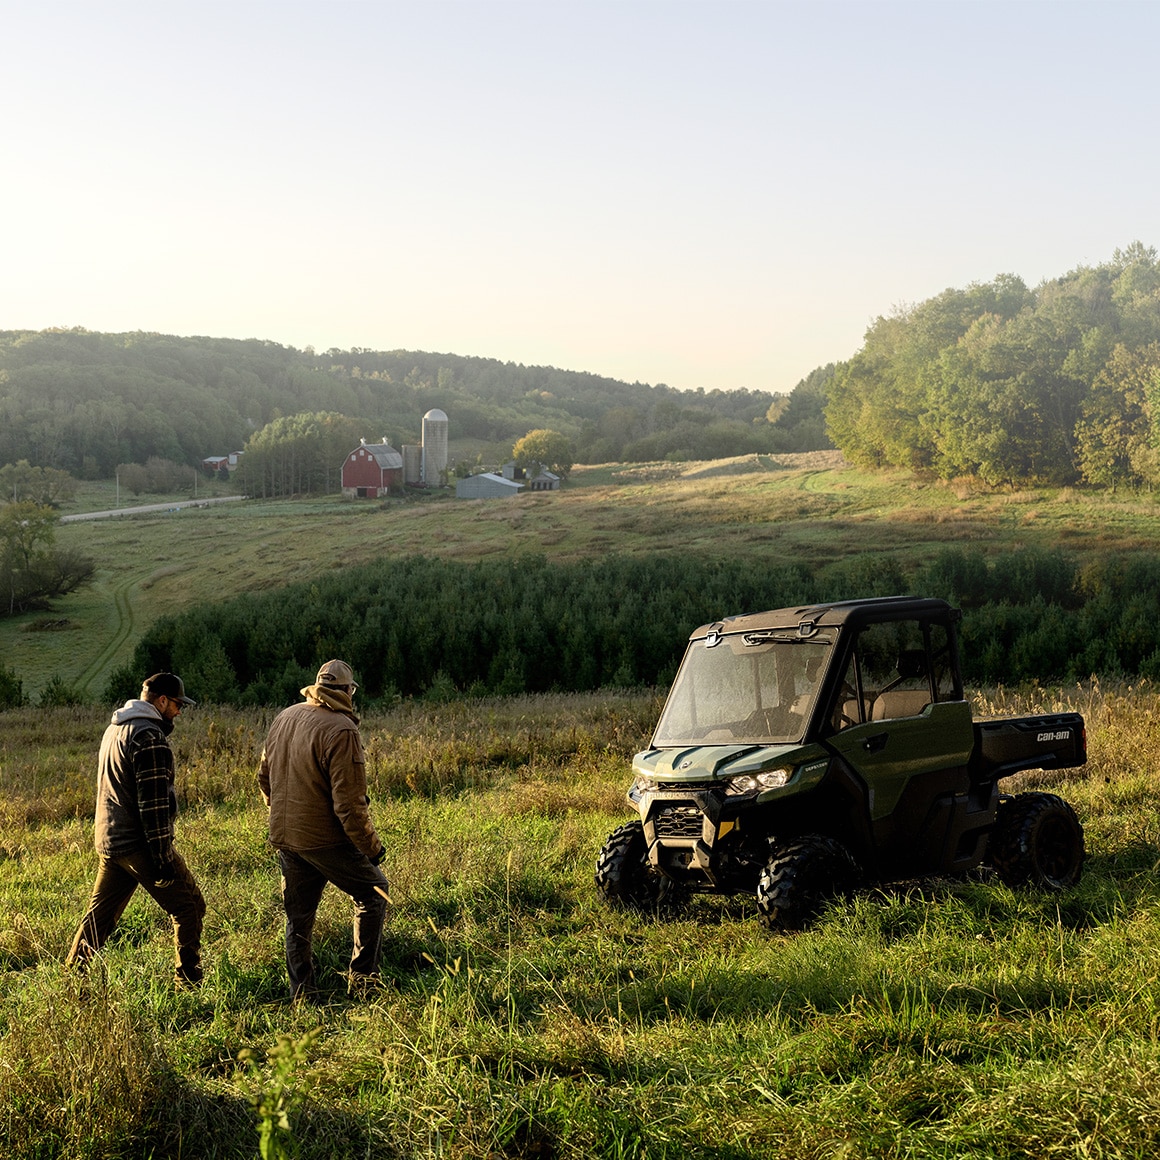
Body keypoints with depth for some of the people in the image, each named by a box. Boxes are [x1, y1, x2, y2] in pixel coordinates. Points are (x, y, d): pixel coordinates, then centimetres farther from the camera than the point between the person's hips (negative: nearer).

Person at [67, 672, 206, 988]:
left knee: (100, 914, 17)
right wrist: (163, 857, -18)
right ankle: (188, 983, 3)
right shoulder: (149, 737, -17)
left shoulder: (114, 728, 14)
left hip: (108, 841, 9)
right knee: (189, 907, 0)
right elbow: (153, 803, -20)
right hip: (139, 844, -9)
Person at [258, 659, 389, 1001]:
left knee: (298, 916, 17)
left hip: (284, 837, 7)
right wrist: (371, 847, -10)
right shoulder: (341, 730, -19)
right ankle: (362, 978, 13)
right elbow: (349, 803, -21)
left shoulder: (283, 719, 5)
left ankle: (301, 994, 21)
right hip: (324, 838, -7)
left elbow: (264, 777, 17)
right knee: (373, 891, 13)